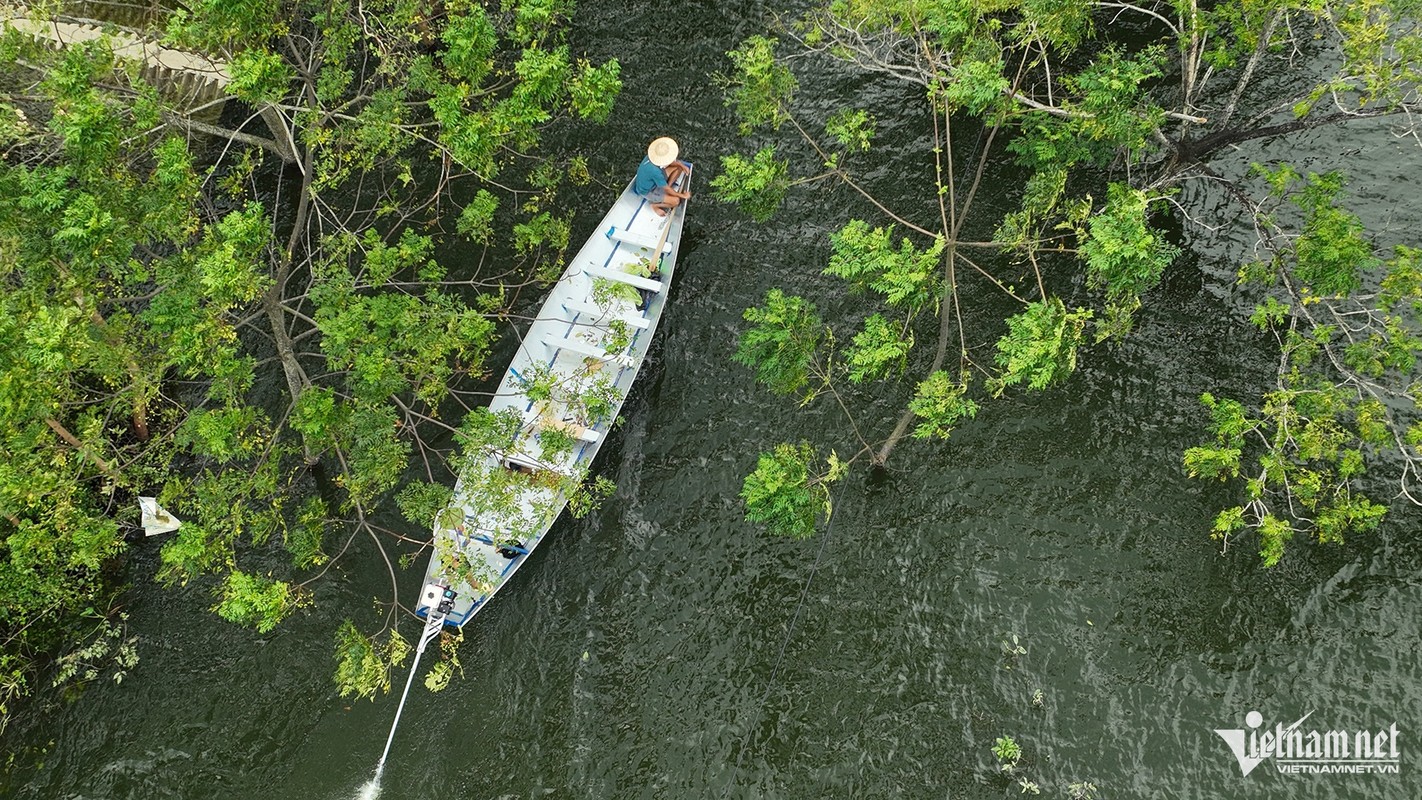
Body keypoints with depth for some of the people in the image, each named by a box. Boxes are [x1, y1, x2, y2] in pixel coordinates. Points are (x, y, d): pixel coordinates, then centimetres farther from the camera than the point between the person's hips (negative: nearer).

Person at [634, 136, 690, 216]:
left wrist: (681, 165, -14)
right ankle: (655, 205, 2)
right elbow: (667, 189, -27)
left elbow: (670, 162, 4)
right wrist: (683, 195, -15)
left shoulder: (654, 154, -20)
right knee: (676, 201, -21)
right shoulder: (655, 171, -41)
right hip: (648, 191, -8)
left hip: (653, 181, 8)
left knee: (679, 167, 4)